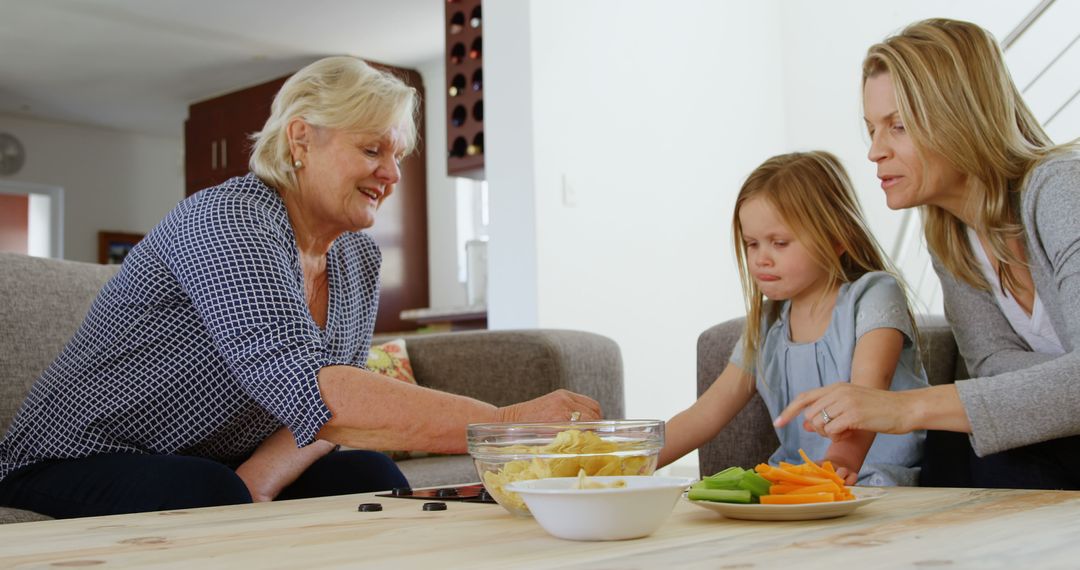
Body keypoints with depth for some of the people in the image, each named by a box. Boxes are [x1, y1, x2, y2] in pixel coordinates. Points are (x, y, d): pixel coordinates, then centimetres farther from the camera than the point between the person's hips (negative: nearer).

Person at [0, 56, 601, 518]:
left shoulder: (359, 257, 3)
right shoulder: (229, 222, -24)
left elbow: (339, 402, -1)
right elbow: (306, 391, -39)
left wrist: (262, 479, -23)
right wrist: (501, 422, -46)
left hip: (221, 469, 7)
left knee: (370, 475, -15)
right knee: (210, 497, -35)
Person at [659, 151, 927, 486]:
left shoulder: (874, 295, -6)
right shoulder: (766, 327, 11)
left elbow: (867, 392, -23)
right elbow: (704, 416, 9)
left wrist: (842, 459, -43)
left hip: (876, 478, -4)